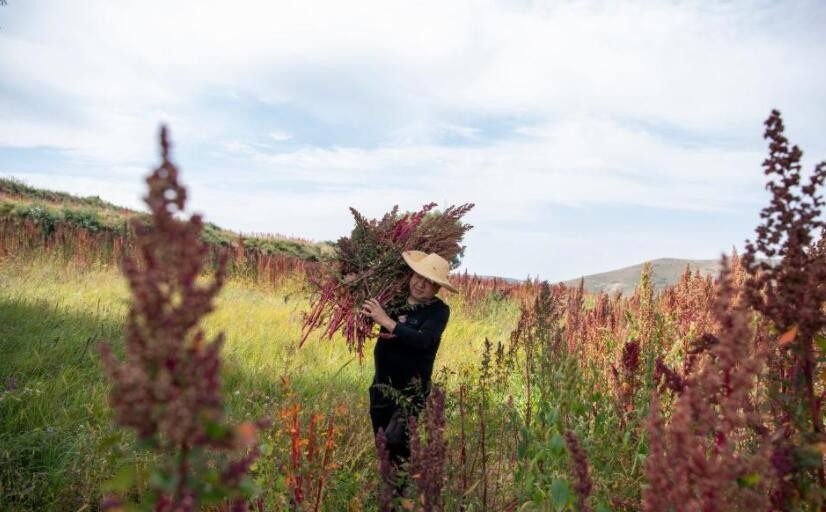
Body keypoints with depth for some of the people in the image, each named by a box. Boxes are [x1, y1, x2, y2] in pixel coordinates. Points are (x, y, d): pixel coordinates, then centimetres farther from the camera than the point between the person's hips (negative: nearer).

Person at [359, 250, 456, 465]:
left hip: (411, 390, -5)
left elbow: (423, 340, -27)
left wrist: (387, 322, -29)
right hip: (381, 385, 6)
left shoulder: (439, 310, -10)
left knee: (395, 444, -18)